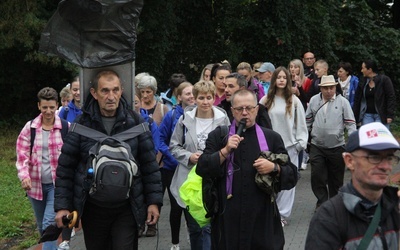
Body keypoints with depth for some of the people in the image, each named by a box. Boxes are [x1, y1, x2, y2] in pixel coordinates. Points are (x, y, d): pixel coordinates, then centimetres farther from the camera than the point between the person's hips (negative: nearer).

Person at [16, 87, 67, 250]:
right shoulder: (30, 128, -1)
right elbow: (22, 154, -4)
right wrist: (24, 176, -20)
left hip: (57, 183, -3)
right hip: (36, 184, 3)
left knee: (49, 224, -13)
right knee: (41, 225, 17)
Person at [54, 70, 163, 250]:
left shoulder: (135, 122, -2)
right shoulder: (81, 124, -4)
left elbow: (149, 165, 2)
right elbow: (65, 168, -1)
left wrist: (153, 201, -1)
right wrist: (62, 206, -5)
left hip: (127, 209, -1)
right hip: (92, 210, 1)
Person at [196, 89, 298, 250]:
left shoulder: (272, 138, 7)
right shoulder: (218, 136, 6)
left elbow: (292, 176, 7)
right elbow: (201, 169, -3)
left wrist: (274, 168, -12)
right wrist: (225, 151, -14)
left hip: (263, 217, 1)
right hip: (227, 217, 0)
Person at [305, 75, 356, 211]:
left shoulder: (343, 102, -4)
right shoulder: (314, 100, 3)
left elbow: (350, 123, -4)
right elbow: (307, 121, 12)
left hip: (337, 147, -1)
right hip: (316, 146, 1)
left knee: (336, 179, 10)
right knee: (317, 176, -2)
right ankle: (322, 201, 15)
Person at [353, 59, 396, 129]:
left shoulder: (384, 80, -4)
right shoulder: (363, 83, 9)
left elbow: (391, 98, -6)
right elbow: (357, 101, 11)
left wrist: (390, 115, -13)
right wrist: (355, 117, 6)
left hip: (381, 115, -4)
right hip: (367, 115, 4)